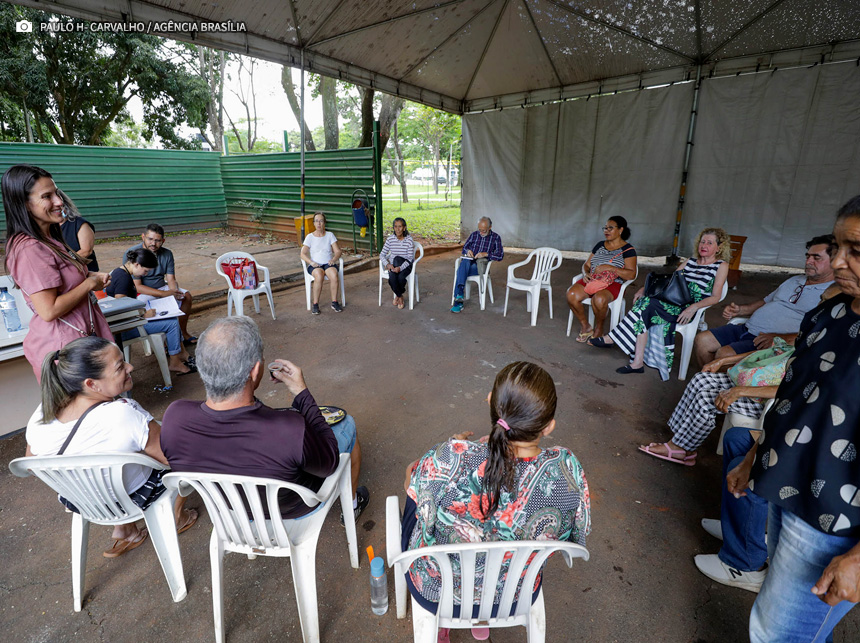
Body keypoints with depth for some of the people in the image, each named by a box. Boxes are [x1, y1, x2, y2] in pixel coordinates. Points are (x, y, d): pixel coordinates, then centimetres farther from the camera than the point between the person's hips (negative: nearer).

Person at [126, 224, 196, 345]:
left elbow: (171, 279, 0)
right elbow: (137, 286, -20)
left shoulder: (167, 254, 2)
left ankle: (183, 333, 1)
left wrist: (174, 291, -25)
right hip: (140, 293, -5)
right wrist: (164, 294, -30)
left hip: (161, 288, 5)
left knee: (186, 296, -12)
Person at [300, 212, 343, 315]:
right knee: (319, 276, -37)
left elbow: (338, 251, 5)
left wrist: (333, 259, -16)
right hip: (315, 265, -1)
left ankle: (334, 303, -21)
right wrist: (311, 262, -18)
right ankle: (315, 304, -26)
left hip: (329, 263, 1)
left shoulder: (330, 235, 11)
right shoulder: (310, 237, 8)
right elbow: (303, 254, 1)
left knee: (334, 275, -34)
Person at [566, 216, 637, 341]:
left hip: (612, 284, -5)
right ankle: (585, 326, -6)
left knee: (599, 299, -39)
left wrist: (609, 268, -18)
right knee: (571, 294, -26)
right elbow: (586, 264, 20)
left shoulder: (628, 250, 3)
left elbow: (631, 274, -9)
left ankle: (599, 329, -9)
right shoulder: (600, 245, 19)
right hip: (591, 280, 5)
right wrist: (586, 274, -4)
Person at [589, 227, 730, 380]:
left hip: (687, 310, -5)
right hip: (672, 303, 5)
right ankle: (638, 362, -30)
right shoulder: (689, 262, 24)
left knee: (648, 304, -29)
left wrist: (694, 307, -21)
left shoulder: (721, 265, 9)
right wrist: (644, 289, 0)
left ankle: (611, 338, -24)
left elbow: (715, 296, -2)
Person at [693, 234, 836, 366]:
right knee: (702, 341, -5)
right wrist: (740, 310, 13)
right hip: (746, 328, 8)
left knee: (724, 354, -30)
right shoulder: (794, 281, 23)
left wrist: (780, 338, -25)